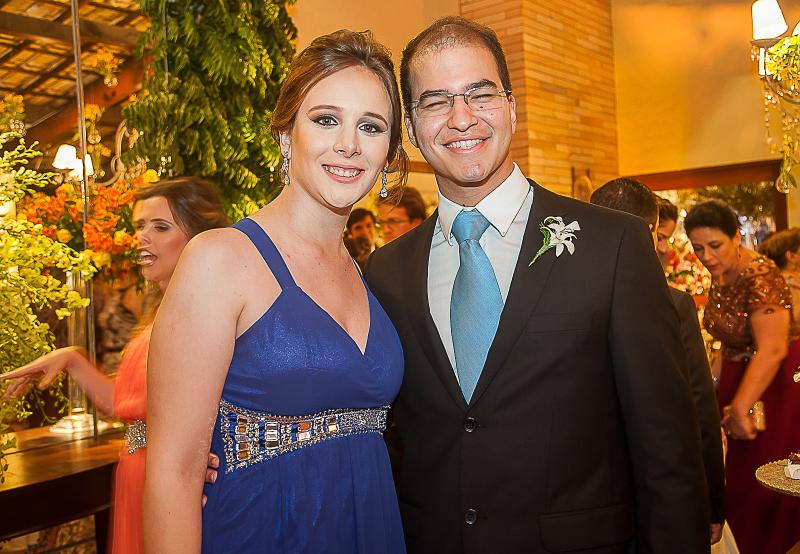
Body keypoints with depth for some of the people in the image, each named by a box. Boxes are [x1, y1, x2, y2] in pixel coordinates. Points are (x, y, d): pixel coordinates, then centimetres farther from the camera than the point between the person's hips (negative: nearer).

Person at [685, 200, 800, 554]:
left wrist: (740, 406, -41)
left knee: (764, 492, 0)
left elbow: (772, 349, -34)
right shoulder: (719, 276, 3)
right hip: (739, 379, 8)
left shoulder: (760, 275, -23)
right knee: (737, 481, 16)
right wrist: (712, 384, 6)